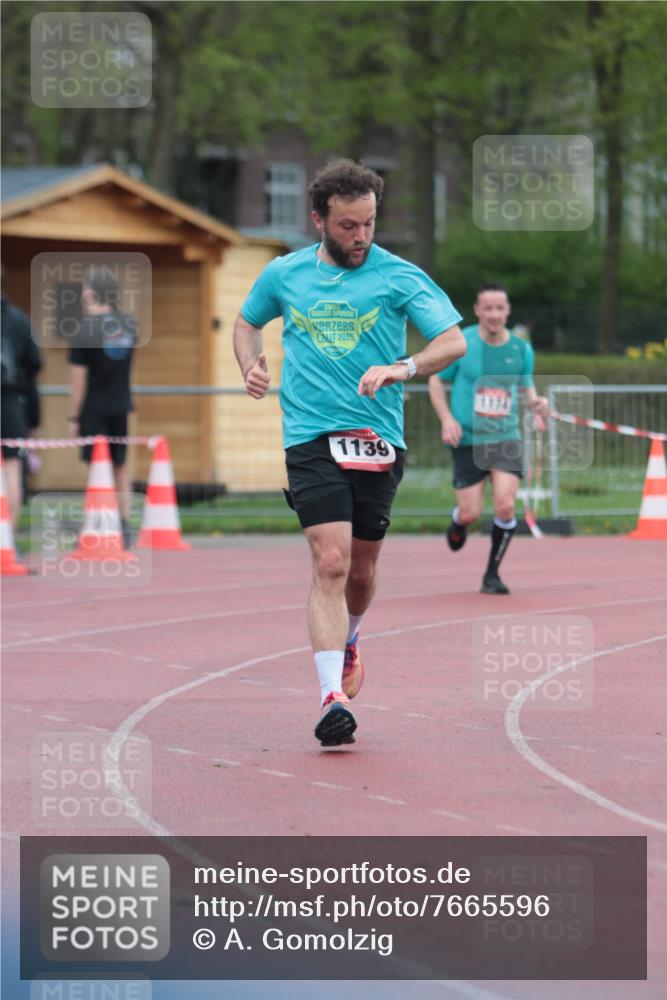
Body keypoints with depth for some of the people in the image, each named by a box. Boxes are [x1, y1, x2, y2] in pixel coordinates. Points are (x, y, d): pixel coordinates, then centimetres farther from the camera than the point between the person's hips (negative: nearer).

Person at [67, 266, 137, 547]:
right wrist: (96, 314, 13)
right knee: (120, 469, 16)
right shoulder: (130, 324, 1)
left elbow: (78, 379, -14)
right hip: (120, 406, 5)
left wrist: (72, 417, -7)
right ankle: (124, 527, 16)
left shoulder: (85, 329, -14)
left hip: (94, 408, -5)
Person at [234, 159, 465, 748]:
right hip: (311, 439, -1)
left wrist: (402, 369, -23)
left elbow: (454, 342, -5)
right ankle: (332, 697, -21)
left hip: (379, 441, 1)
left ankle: (348, 642, 45)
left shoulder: (400, 277, 0)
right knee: (331, 563, -16)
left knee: (361, 570, 11)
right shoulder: (284, 275, 8)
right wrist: (252, 366, 6)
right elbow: (247, 322, 27)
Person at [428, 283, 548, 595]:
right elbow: (436, 381, 4)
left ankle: (492, 574, 5)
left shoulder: (521, 349, 3)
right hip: (468, 440, -2)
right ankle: (457, 523, 37)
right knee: (471, 513, -4)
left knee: (505, 506, -15)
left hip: (506, 438, 2)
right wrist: (446, 418, -9)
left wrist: (536, 402, -6)